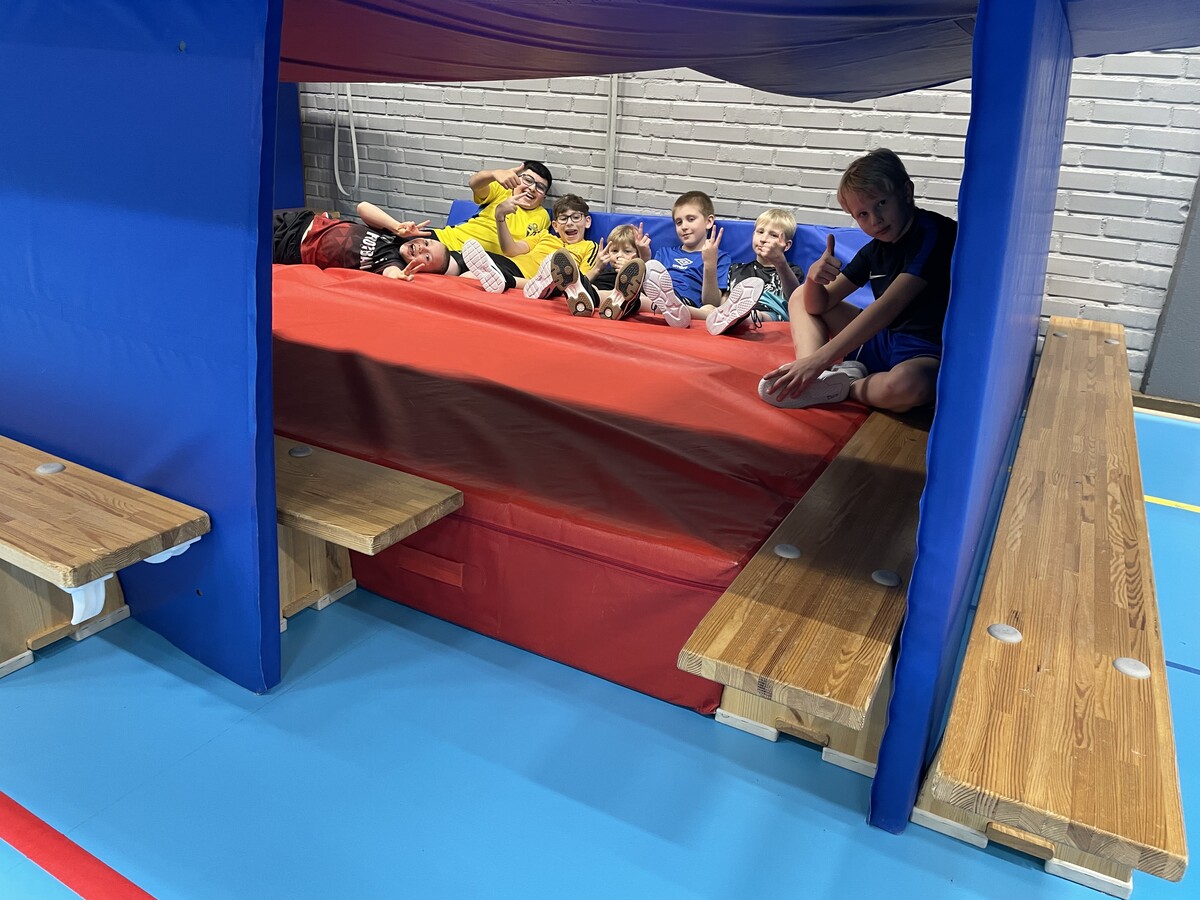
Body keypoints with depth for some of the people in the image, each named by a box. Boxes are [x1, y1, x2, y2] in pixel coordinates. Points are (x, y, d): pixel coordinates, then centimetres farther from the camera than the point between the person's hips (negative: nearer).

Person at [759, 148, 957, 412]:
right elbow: (819, 305, 11)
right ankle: (813, 378, -16)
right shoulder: (874, 250, 10)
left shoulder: (932, 233, -14)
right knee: (801, 296, 12)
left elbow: (889, 305, -26)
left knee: (907, 383, -46)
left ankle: (841, 388, -14)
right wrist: (814, 278, -15)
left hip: (927, 353, -8)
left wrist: (819, 359, -33)